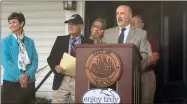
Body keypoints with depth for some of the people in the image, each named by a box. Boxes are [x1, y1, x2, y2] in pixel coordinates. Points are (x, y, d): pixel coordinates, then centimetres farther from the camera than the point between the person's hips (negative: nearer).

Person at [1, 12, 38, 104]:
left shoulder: (30, 42, 9)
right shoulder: (5, 41, 1)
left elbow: (35, 61, 4)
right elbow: (5, 61, -9)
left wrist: (27, 75, -14)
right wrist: (19, 76, -17)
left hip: (29, 82, 3)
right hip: (11, 82, -3)